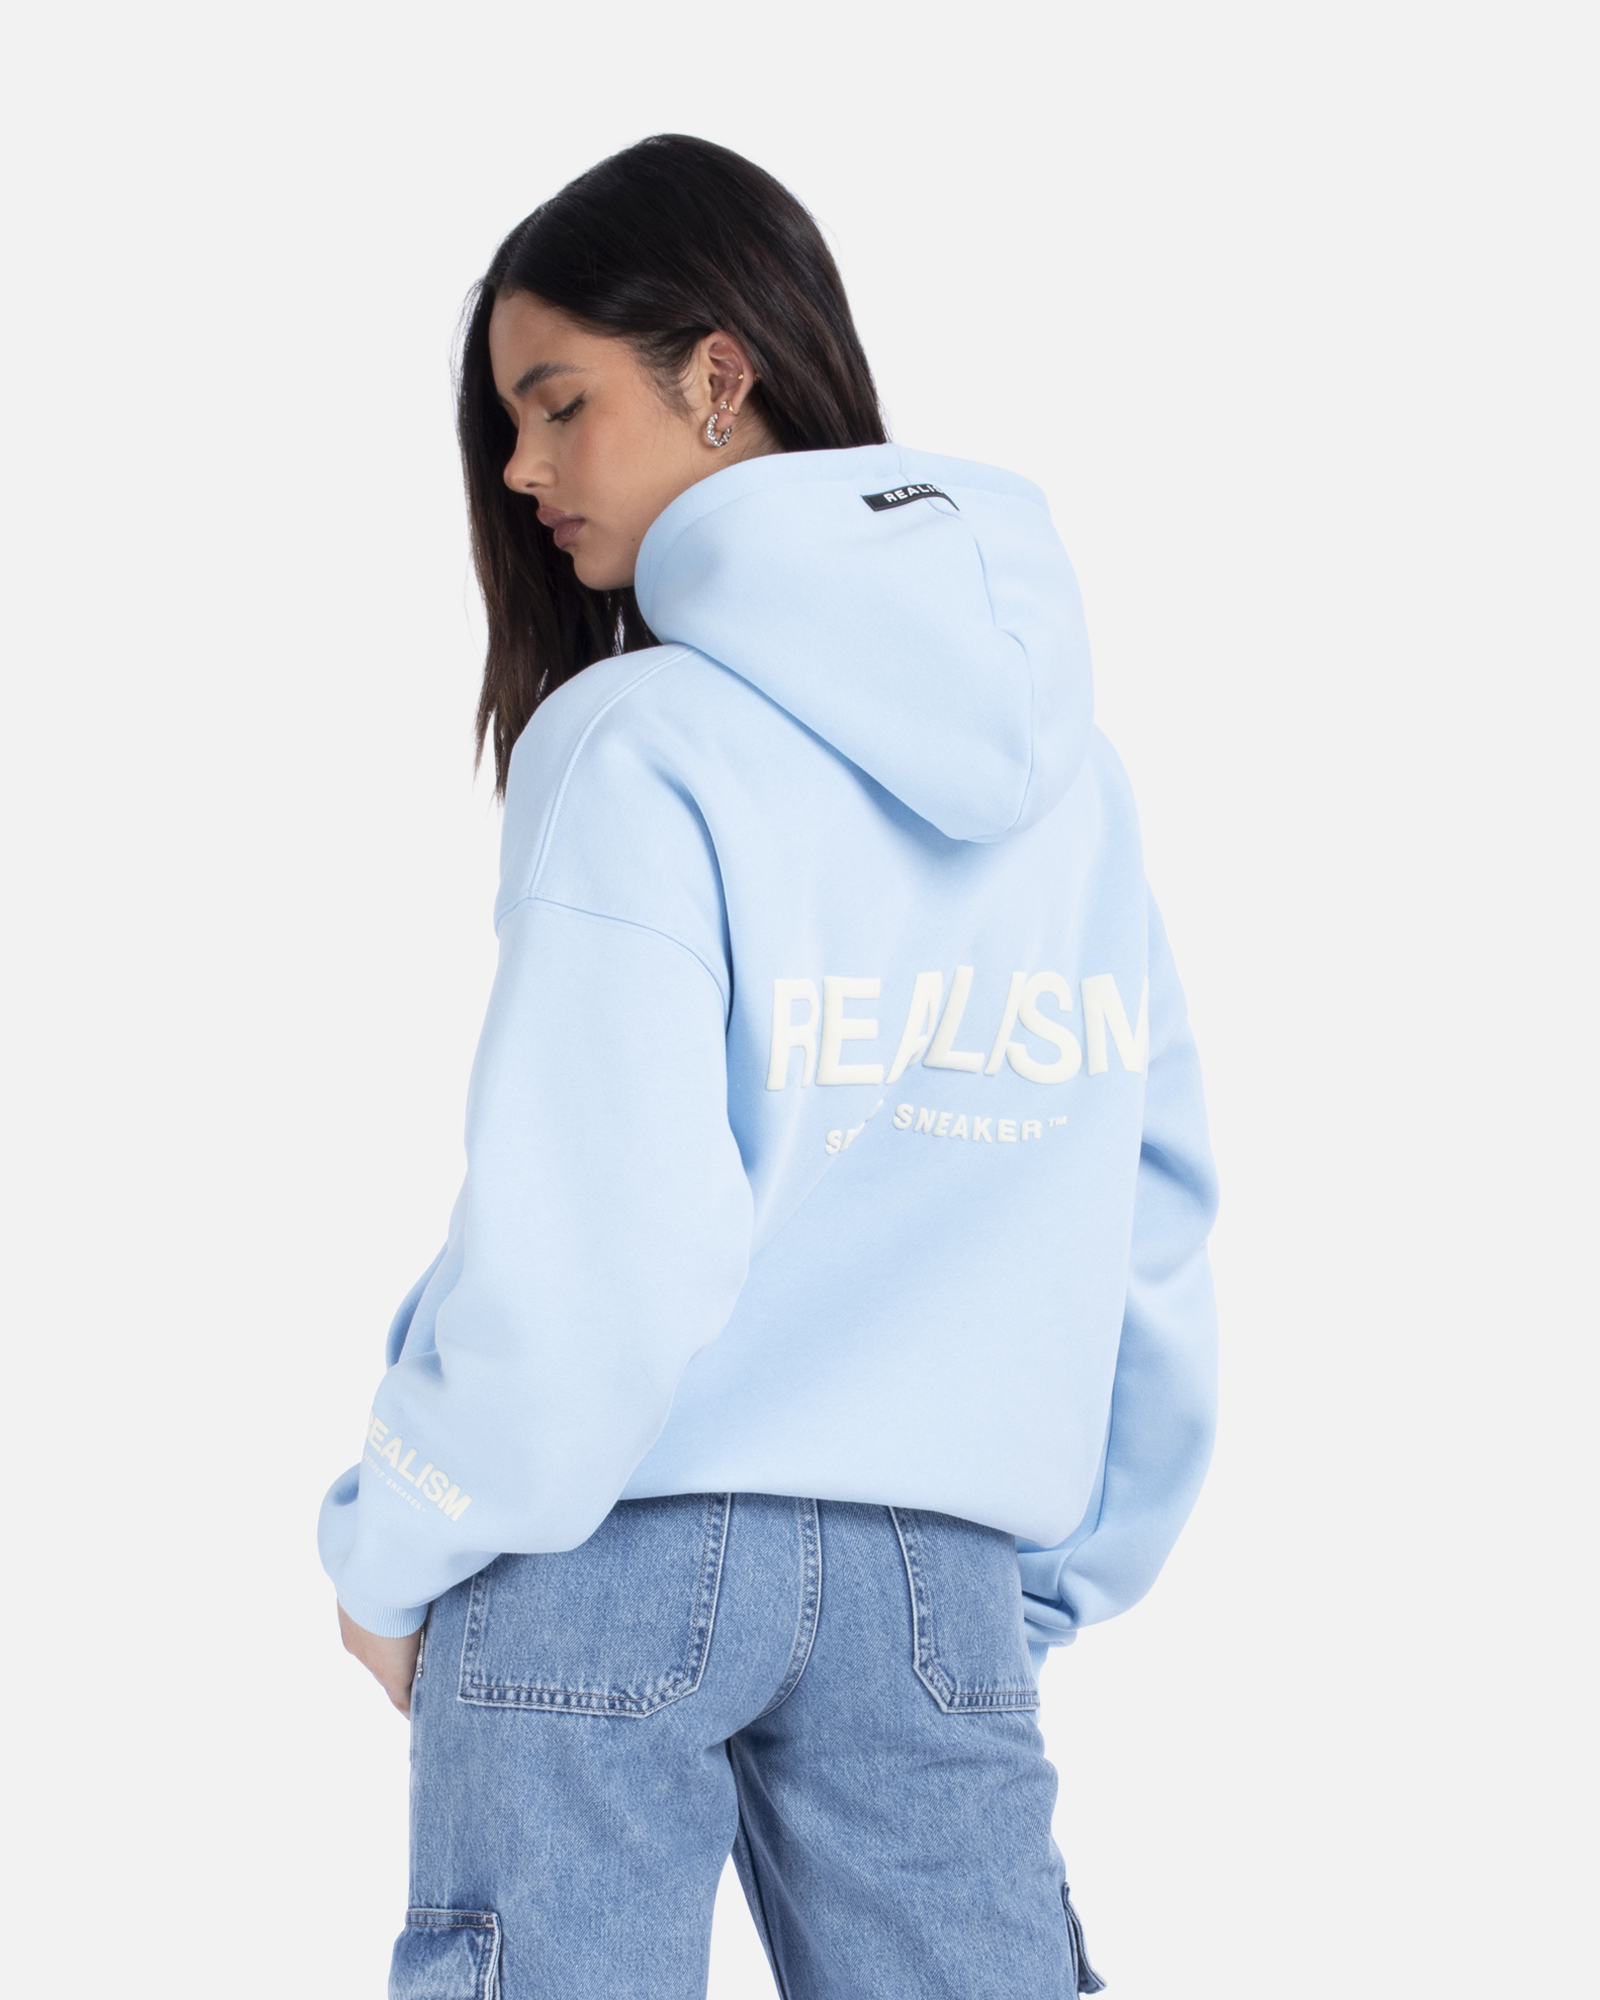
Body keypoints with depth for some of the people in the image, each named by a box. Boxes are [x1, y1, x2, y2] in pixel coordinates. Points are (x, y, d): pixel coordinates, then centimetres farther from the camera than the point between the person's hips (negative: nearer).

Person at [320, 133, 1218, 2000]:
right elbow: (1151, 1207, 9)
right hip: (940, 1574, 5)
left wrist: (394, 1555, 0)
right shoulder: (1064, 758, 7)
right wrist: (1061, 1571, 17)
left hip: (612, 1550, -5)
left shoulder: (638, 744, -12)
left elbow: (582, 1252, -14)